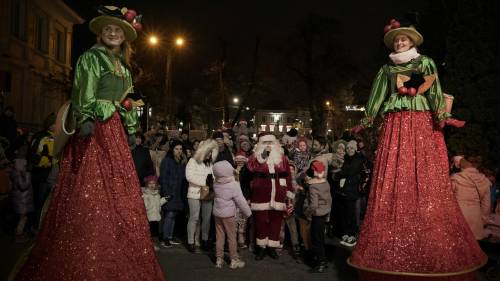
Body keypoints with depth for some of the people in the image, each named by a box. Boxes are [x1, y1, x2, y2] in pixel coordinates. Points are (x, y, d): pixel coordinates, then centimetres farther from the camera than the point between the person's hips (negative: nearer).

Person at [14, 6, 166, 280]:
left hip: (116, 131, 8)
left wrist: (130, 128, 17)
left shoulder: (123, 66, 22)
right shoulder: (90, 57, 1)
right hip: (95, 128, -8)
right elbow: (83, 93, -10)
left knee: (119, 196, 7)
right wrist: (86, 119, -23)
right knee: (91, 197, -9)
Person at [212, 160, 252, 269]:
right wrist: (248, 212, -1)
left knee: (219, 236, 12)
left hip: (217, 213, 4)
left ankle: (219, 259, 19)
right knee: (231, 237, 7)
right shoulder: (234, 185, -19)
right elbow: (241, 201, -14)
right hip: (228, 214, -4)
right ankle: (234, 260, 15)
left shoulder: (216, 184, -5)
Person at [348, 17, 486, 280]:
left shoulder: (425, 63, 12)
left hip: (422, 124, -2)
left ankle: (433, 248, -2)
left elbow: (434, 91, 0)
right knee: (393, 180, -6)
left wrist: (441, 115, -15)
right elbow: (377, 97, 18)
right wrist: (366, 121, 12)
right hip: (395, 126, 2)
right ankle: (392, 250, -2)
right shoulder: (387, 69, 19)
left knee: (426, 179, -9)